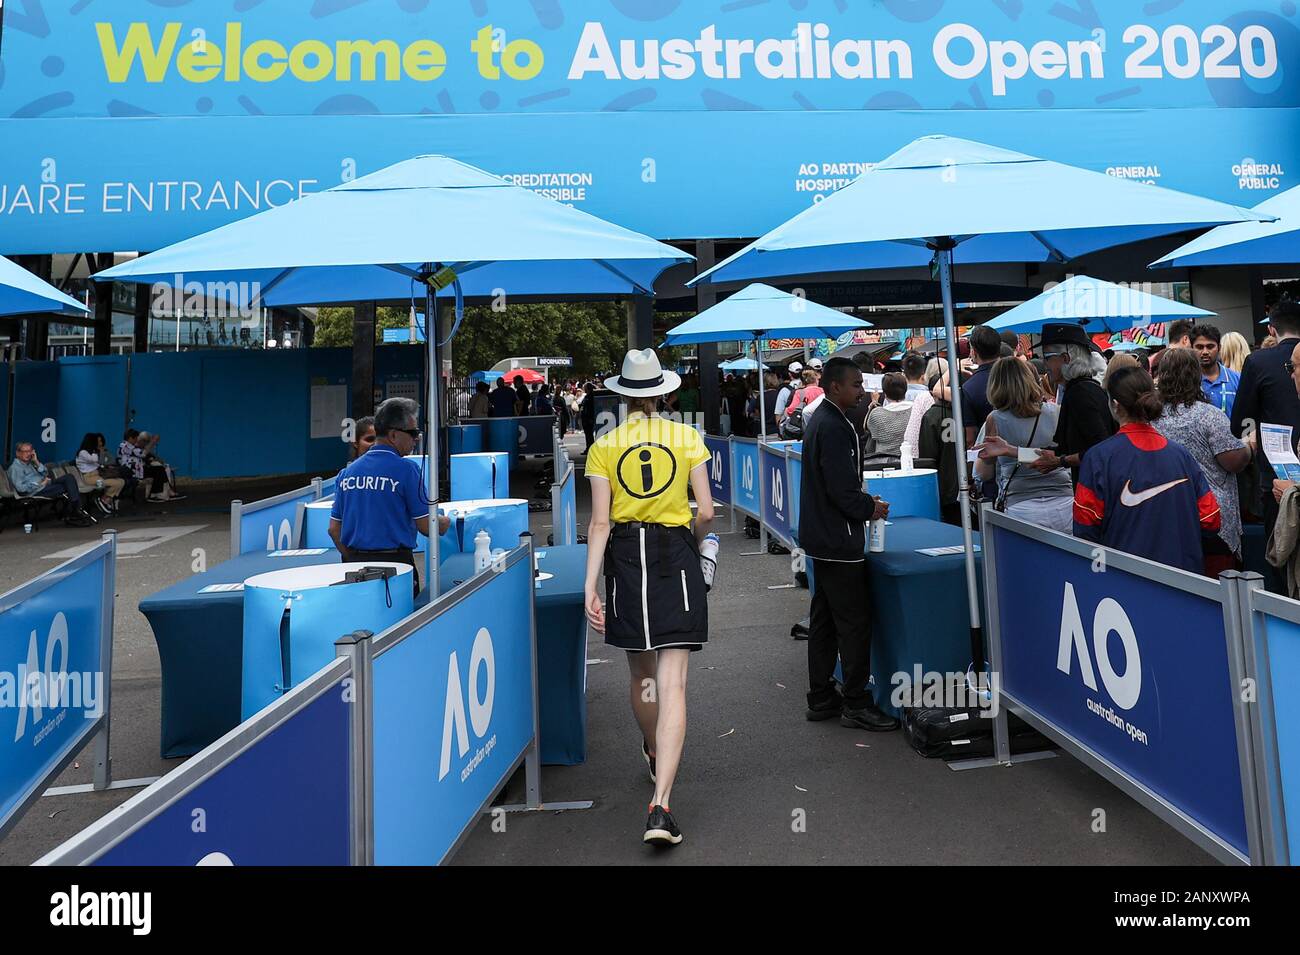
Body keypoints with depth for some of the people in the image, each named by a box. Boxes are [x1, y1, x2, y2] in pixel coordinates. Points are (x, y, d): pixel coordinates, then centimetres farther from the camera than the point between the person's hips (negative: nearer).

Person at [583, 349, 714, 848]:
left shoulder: (604, 446, 0)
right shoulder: (687, 437, -1)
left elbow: (600, 522, -6)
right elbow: (706, 511, -4)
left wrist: (590, 585, -6)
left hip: (625, 558, 2)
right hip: (675, 557, -1)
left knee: (641, 672, 22)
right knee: (672, 684, -5)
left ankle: (655, 753, 46)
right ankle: (660, 806, -13)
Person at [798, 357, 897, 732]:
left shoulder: (818, 419, 13)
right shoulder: (834, 427, -19)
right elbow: (842, 490, -23)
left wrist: (863, 500, 12)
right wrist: (869, 508, -6)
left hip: (820, 538, 11)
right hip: (839, 542, -11)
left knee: (824, 620, 15)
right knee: (855, 623, -2)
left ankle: (821, 698, 23)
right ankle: (856, 704, 7)